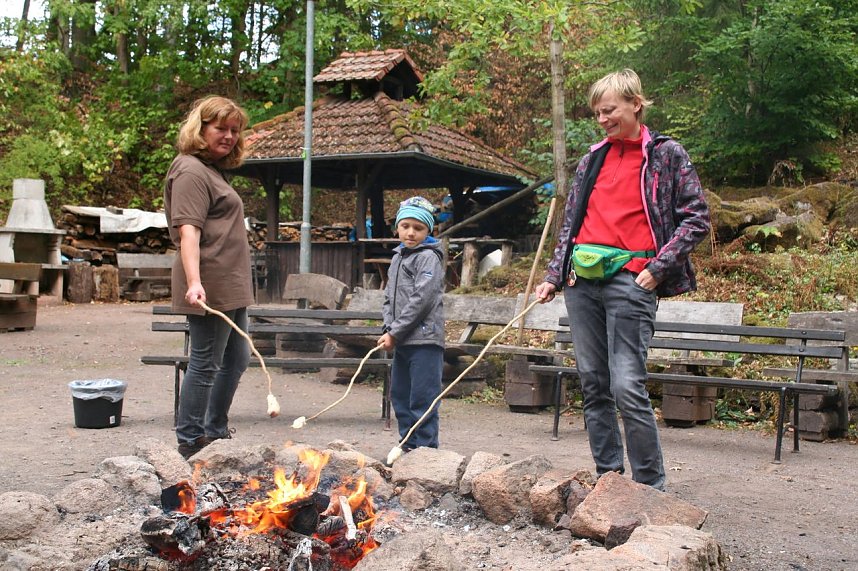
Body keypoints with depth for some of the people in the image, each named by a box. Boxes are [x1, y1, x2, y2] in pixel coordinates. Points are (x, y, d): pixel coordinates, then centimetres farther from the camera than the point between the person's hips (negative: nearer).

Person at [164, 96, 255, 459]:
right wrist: (193, 282, -34)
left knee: (237, 360, 17)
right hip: (211, 287, -11)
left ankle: (216, 433, 29)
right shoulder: (191, 171, -11)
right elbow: (188, 230, -22)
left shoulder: (214, 170, 20)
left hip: (231, 287, 11)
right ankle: (190, 443, 7)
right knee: (205, 364, -3)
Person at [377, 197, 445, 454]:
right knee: (400, 395, 14)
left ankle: (425, 448, -2)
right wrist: (388, 329, 0)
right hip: (401, 341, 9)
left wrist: (395, 333, -14)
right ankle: (408, 446, 25)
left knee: (422, 398, -7)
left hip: (424, 339, -8)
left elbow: (421, 299, -16)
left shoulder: (428, 257, -7)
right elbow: (388, 298, 17)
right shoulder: (398, 257, 18)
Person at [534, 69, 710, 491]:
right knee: (593, 384, 7)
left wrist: (658, 268, -8)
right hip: (582, 279, 6)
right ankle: (608, 476, 17)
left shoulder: (667, 155, 3)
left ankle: (651, 487, 0)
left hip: (630, 279, -5)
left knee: (628, 386, -12)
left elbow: (697, 219, 0)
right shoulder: (592, 160, 17)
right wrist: (554, 275, 13)